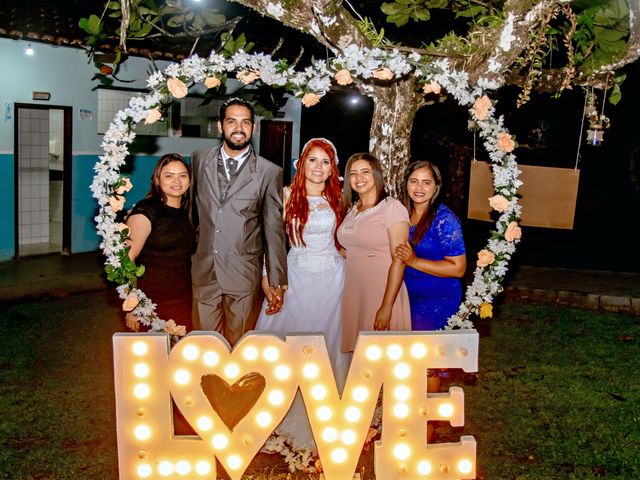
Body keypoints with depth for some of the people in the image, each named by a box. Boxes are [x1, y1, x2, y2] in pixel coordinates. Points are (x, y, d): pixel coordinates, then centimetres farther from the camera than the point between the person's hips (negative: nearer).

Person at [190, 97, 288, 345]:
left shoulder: (270, 172, -3)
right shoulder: (199, 160, 6)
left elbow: (274, 230, -1)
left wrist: (277, 281, -1)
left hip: (244, 275, -2)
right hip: (203, 271, 2)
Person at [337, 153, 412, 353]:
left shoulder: (392, 207, -9)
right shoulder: (351, 209, 11)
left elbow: (398, 260, -14)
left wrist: (387, 306, -18)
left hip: (382, 294, -6)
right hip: (352, 294, 6)